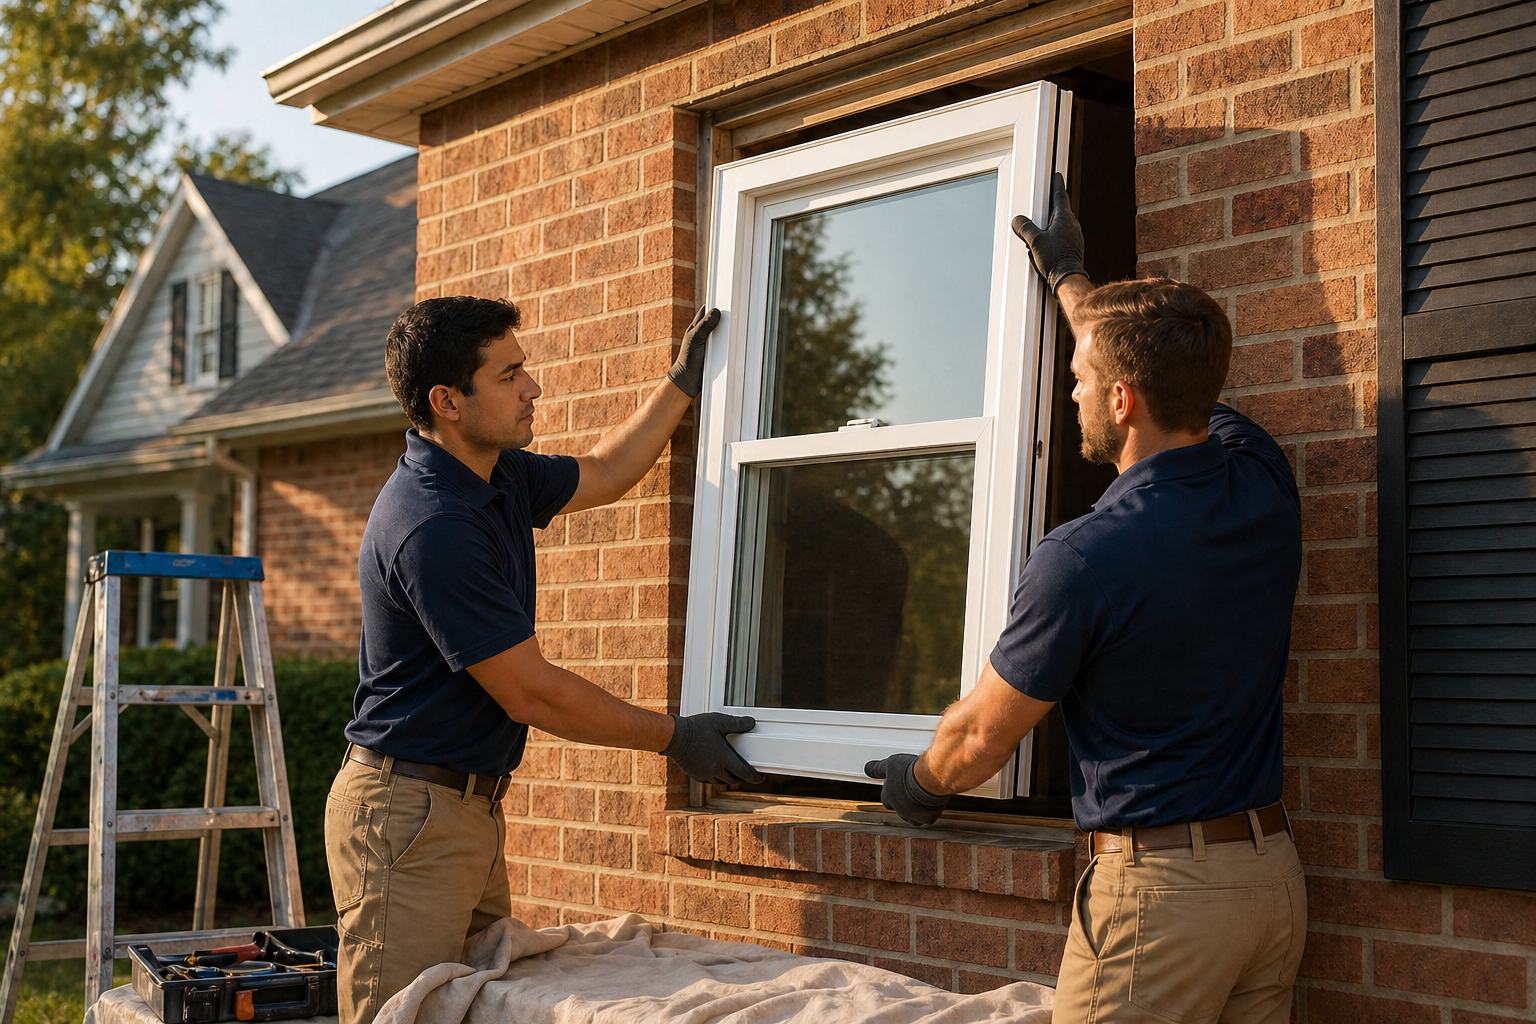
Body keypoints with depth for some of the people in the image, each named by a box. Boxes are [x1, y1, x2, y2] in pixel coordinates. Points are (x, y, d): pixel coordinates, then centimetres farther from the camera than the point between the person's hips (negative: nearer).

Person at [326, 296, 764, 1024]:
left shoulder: (497, 476, 7)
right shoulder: (433, 527, -23)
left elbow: (603, 474, 29)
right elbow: (530, 694, -19)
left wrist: (683, 383, 26)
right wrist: (674, 739, -9)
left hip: (471, 803, 10)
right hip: (409, 817, -10)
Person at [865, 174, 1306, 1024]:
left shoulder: (1083, 558, -21)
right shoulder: (1261, 478, -2)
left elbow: (983, 738, -6)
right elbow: (1165, 379, 21)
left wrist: (917, 781, 16)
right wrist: (1069, 277, 34)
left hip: (1157, 888, -7)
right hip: (1272, 872, 8)